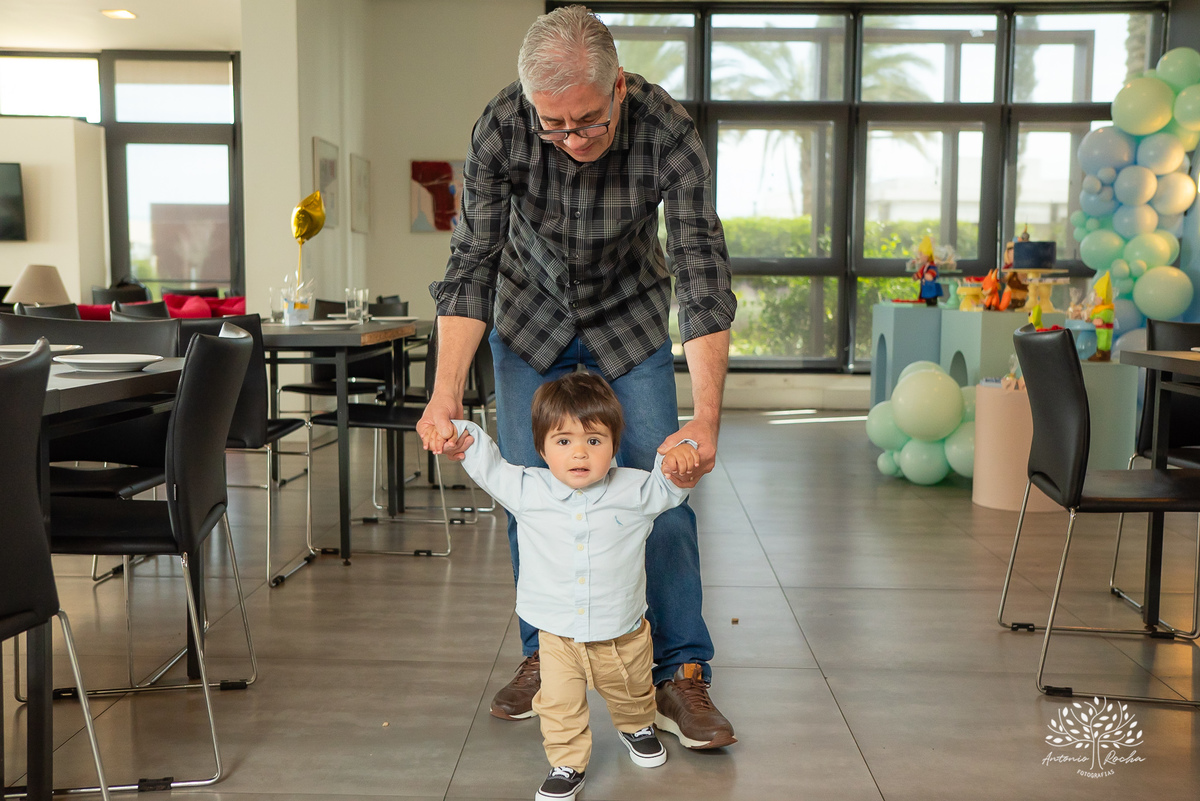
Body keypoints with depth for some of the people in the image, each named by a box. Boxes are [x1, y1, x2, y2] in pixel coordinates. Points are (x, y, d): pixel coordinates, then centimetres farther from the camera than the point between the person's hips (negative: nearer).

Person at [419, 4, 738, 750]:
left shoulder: (668, 131, -31)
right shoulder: (502, 128, -28)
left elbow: (704, 277, -32)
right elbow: (472, 266, -22)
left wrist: (708, 417, -43)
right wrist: (446, 393, -34)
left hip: (629, 319, -1)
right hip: (532, 317, 1)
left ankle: (681, 674, 5)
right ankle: (545, 657, 19)